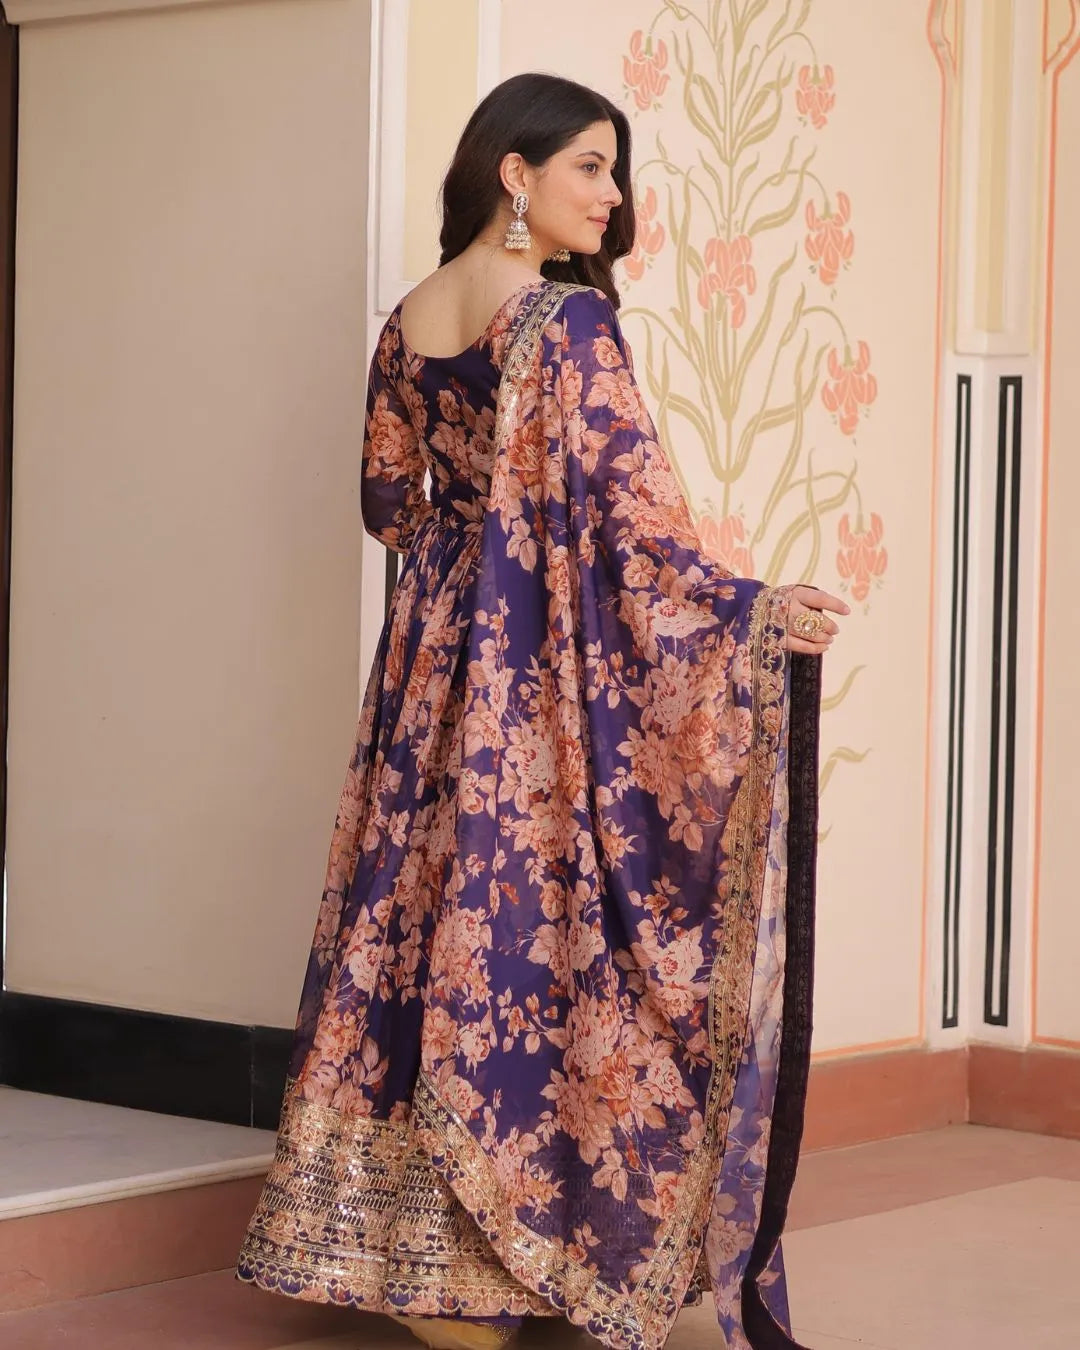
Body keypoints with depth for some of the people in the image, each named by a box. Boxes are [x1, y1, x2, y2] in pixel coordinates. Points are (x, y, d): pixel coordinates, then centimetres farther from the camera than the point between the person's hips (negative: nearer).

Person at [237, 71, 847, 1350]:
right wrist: (747, 607, -22)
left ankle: (395, 1240, 17)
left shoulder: (407, 320, 9)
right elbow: (630, 502, -19)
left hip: (438, 644, 7)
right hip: (551, 658, -7)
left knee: (428, 898, 10)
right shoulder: (567, 320, -13)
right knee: (535, 914, -2)